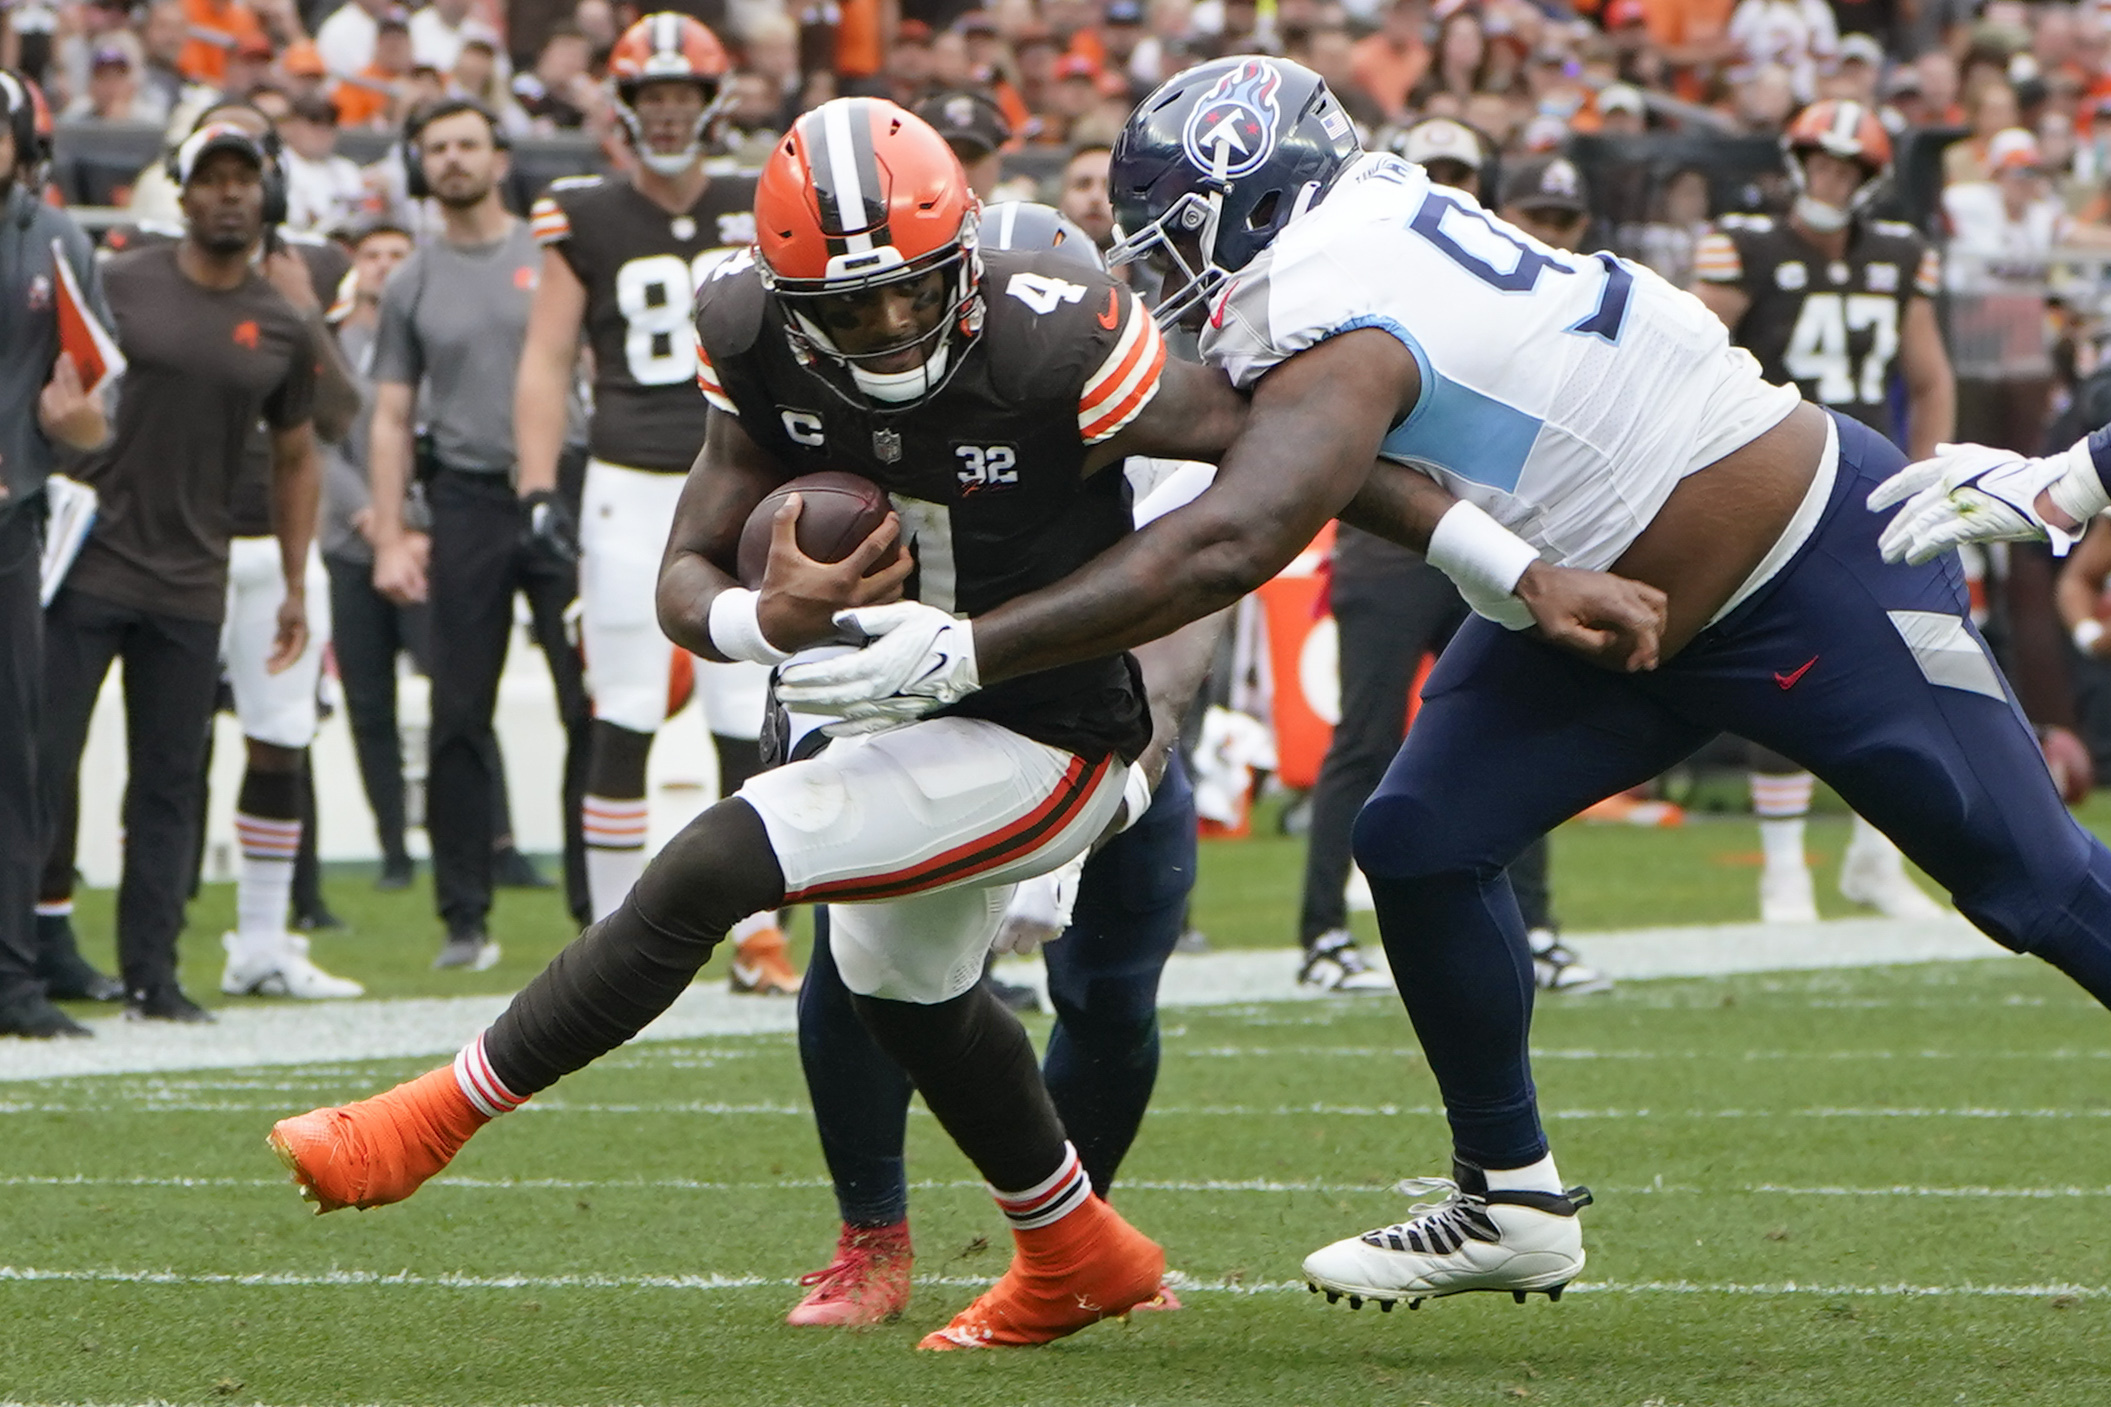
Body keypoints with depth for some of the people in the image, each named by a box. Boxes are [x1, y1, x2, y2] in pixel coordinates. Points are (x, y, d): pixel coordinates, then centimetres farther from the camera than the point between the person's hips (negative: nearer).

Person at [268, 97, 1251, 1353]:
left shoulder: (1052, 347, -30)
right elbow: (688, 579, -10)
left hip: (1048, 744, -8)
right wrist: (770, 621, -32)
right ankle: (1076, 1257, 53)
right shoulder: (761, 347, -13)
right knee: (903, 983, 30)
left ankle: (438, 1117, -6)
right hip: (917, 706, 8)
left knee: (714, 868, -19)